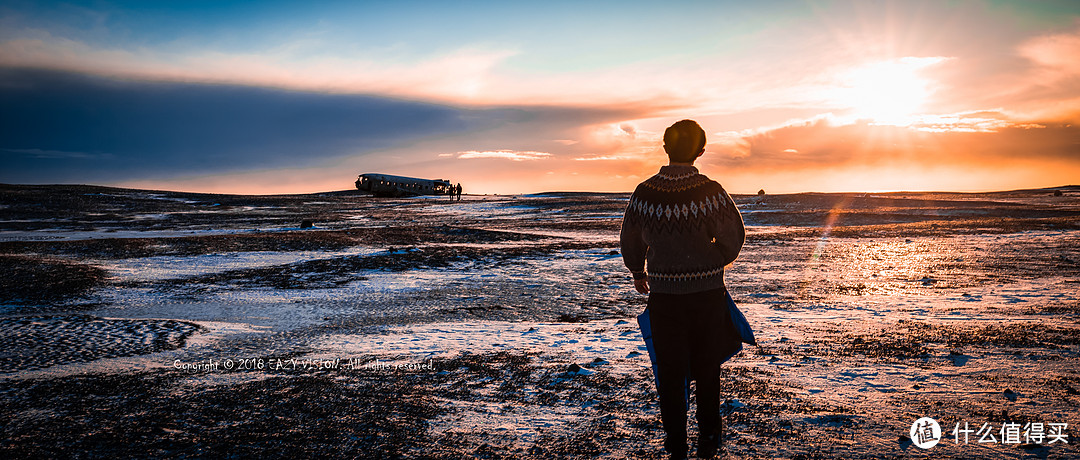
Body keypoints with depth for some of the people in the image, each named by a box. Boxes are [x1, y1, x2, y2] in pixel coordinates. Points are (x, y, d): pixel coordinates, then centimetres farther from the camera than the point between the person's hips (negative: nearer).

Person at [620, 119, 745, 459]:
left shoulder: (645, 192, -7)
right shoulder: (710, 191, -14)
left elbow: (629, 239, 5)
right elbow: (733, 236, -8)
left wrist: (638, 273, 23)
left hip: (663, 294, 1)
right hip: (707, 293, 0)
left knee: (670, 371, 11)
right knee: (706, 368, 17)